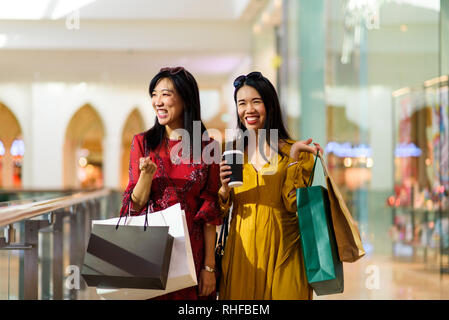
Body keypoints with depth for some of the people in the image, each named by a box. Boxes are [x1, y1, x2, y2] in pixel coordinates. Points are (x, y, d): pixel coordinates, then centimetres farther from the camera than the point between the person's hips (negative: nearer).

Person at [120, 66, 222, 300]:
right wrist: (147, 175, -17)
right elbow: (135, 205, 2)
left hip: (191, 250, -1)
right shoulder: (142, 142, 4)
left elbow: (210, 212, 0)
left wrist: (209, 267, -5)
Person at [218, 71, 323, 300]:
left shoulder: (292, 150, -1)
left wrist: (293, 157, -17)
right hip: (241, 250, 2)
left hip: (281, 249, -2)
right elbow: (221, 211, 10)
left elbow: (294, 205, -11)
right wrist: (224, 187, -10)